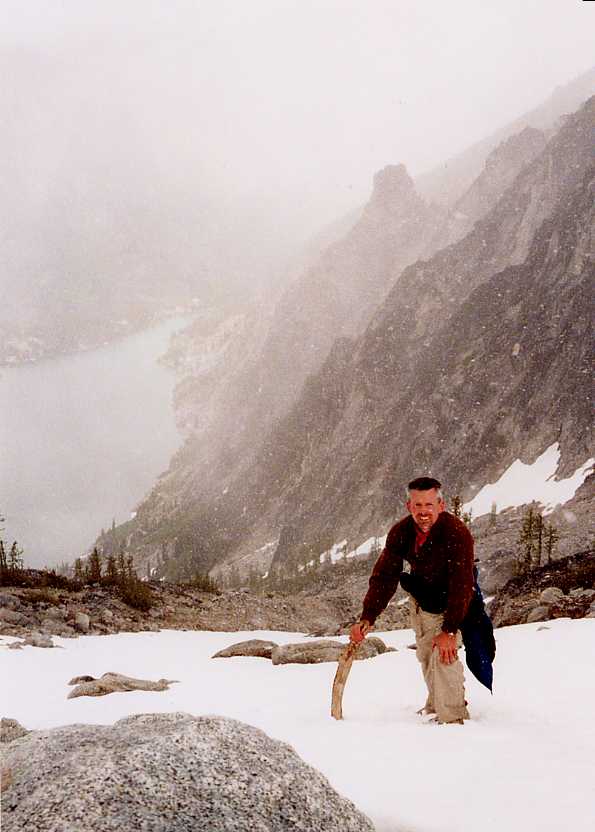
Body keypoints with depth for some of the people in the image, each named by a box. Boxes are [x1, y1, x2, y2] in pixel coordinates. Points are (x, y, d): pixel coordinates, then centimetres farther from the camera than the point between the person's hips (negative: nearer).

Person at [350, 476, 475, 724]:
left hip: (451, 603, -6)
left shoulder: (457, 533, -34)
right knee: (425, 654, 20)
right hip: (420, 599, 6)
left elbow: (461, 585, -34)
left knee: (443, 654, -22)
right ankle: (435, 705, 44)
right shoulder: (400, 532, -18)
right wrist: (367, 618, -28)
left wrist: (450, 630, -38)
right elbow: (384, 575, -18)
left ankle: (452, 717, -8)